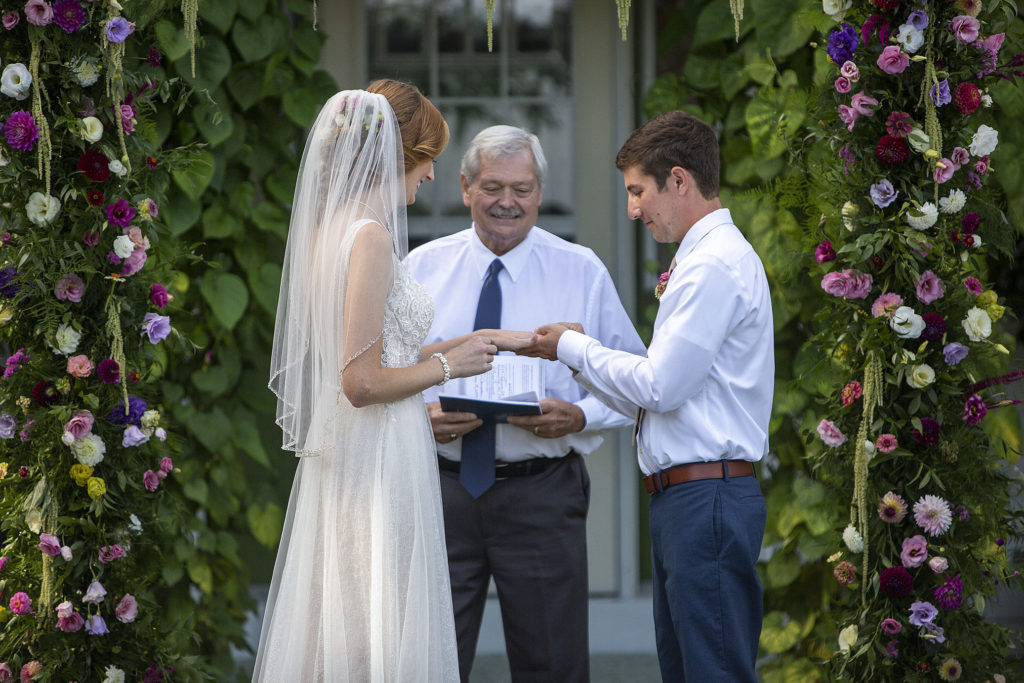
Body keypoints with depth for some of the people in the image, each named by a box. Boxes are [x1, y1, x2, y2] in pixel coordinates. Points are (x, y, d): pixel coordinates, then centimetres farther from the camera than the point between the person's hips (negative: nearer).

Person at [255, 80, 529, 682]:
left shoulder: (329, 228, 12)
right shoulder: (371, 237, -16)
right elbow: (362, 382, -20)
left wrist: (453, 348, 21)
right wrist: (448, 365, -6)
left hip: (338, 462, 10)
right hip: (380, 464, -10)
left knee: (340, 632, 11)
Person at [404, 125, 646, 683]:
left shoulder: (583, 272, 4)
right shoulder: (421, 269, 7)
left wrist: (579, 417, -15)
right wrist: (421, 414, -11)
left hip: (542, 495, -1)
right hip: (442, 487, 1)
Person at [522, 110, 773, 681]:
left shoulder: (715, 265, -13)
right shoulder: (713, 259, 20)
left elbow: (659, 387, -17)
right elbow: (665, 393, 20)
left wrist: (574, 348, -4)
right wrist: (579, 356, 14)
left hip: (708, 499, -11)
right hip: (684, 500, 11)